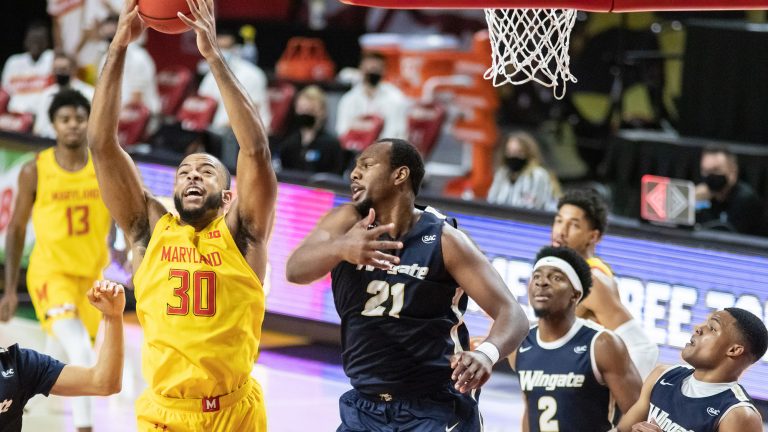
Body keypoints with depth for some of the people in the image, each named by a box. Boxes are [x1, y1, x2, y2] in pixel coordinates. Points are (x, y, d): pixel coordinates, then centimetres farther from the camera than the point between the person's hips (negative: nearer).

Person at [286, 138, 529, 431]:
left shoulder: (443, 240, -10)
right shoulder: (346, 222, -1)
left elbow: (512, 314, -16)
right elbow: (295, 270, -19)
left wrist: (486, 353, -40)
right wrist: (341, 248, -42)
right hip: (365, 408, 4)